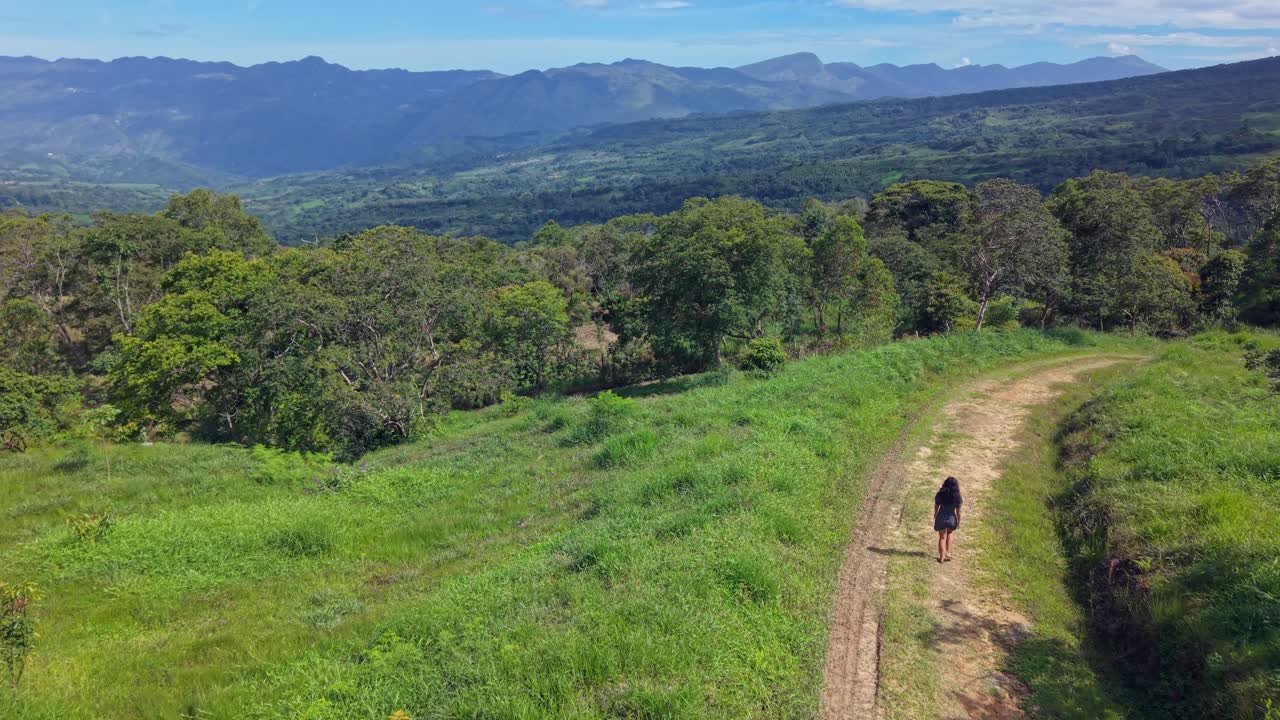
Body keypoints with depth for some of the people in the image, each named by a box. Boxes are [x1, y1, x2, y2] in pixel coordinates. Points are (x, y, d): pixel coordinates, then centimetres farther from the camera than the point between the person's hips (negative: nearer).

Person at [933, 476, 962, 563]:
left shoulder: (940, 494, -9)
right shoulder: (956, 497, -13)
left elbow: (936, 507, 2)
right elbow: (958, 511, -7)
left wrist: (935, 517, 18)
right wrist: (958, 521, 6)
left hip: (941, 518, 0)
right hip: (951, 518, 0)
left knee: (942, 537, 12)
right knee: (949, 533, 28)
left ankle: (942, 557, 15)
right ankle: (948, 553, 23)